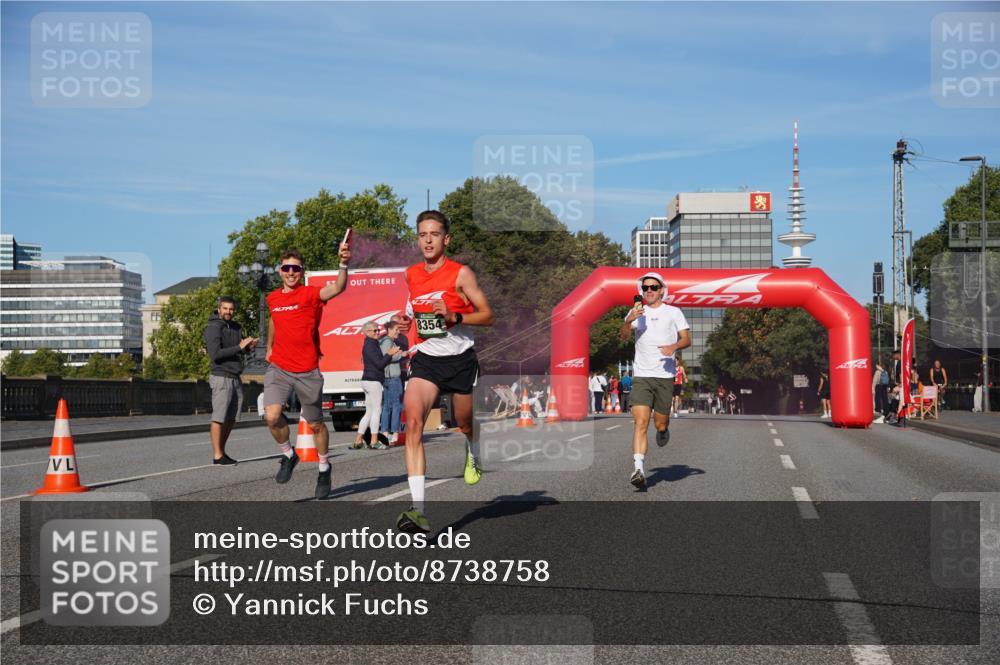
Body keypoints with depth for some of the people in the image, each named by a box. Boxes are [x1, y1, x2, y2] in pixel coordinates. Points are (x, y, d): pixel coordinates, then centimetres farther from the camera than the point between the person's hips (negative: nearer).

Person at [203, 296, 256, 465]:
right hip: (221, 377, -8)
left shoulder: (236, 327, 14)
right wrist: (239, 346, -21)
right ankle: (217, 455, -5)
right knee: (219, 417, -7)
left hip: (236, 378, 8)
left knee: (231, 418, 9)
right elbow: (215, 355, -19)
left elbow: (242, 350, 20)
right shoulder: (213, 328, -9)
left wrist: (249, 346, -4)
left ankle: (222, 452, 16)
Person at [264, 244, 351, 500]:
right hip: (279, 368, 3)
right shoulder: (273, 298, 7)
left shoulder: (311, 294, -9)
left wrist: (343, 264, -48)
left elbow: (337, 288, -30)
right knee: (272, 416, -18)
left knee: (316, 424, 9)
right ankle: (288, 455, 10)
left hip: (308, 371, -3)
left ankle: (324, 468, 32)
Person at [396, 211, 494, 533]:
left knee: (465, 424, 15)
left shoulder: (461, 273, -9)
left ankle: (473, 458, 57)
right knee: (413, 420, -20)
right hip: (425, 358, 2)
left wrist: (454, 317, -24)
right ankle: (418, 509, -27)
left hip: (460, 359, -2)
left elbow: (488, 315, -10)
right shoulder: (411, 275, 6)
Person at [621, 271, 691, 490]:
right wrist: (629, 321, -26)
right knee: (640, 422, -14)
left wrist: (674, 346, -17)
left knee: (660, 424, 5)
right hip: (641, 376, 0)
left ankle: (664, 429, 43)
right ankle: (639, 470, -20)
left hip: (665, 376, 0)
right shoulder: (637, 312, 10)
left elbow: (687, 339, 5)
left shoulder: (673, 312, 9)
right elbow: (624, 336, -5)